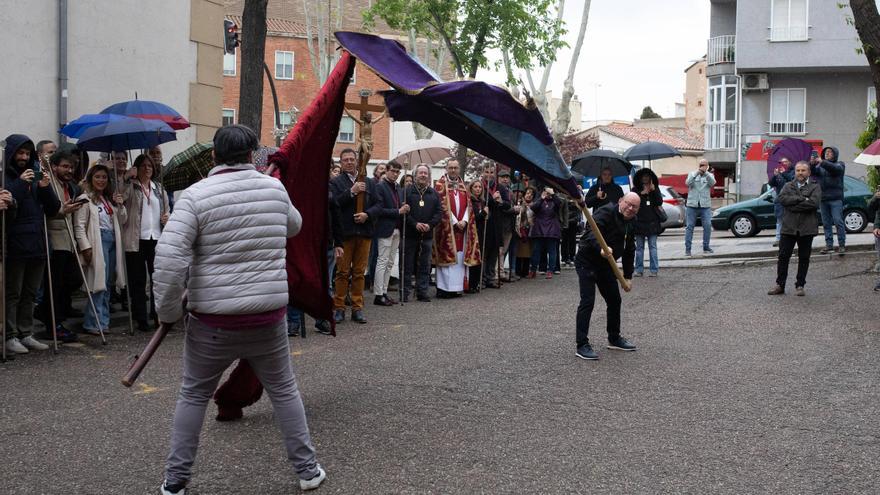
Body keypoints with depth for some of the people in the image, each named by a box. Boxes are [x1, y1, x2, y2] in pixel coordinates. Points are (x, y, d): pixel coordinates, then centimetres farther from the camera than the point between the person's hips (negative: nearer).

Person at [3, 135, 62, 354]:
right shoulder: (6, 177, -3)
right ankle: (10, 336, 4)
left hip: (36, 244, 6)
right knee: (12, 293, 0)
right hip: (14, 245, -6)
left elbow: (53, 209, 11)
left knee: (30, 294, 11)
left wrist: (45, 188, -6)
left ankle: (26, 334, 17)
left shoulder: (35, 175, 13)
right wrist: (20, 184, -22)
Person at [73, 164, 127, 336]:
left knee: (108, 283, 7)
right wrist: (85, 247, -16)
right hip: (98, 242, -8)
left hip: (112, 241, 8)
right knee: (100, 283, -11)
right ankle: (94, 323, -8)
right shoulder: (85, 199, -3)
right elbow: (79, 226, -9)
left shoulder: (109, 199, 20)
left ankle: (103, 320, 13)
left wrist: (121, 205, 4)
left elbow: (122, 221, 21)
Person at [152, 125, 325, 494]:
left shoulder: (196, 195, -10)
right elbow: (293, 226, 23)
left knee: (193, 395, 14)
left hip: (212, 320, -2)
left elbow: (169, 259, -17)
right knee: (284, 390, 17)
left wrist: (168, 311, -5)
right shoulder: (275, 188, 2)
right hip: (268, 316, 2)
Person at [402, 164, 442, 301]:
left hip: (427, 234, 3)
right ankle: (405, 292, 6)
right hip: (410, 233, -3)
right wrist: (415, 224, -16)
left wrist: (430, 224, -9)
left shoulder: (434, 194, 12)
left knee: (425, 265, 6)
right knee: (407, 264, 0)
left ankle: (422, 292, 12)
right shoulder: (407, 191, 1)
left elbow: (439, 212, 7)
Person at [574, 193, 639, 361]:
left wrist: (627, 276, 12)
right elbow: (592, 232, -35)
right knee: (587, 301, -13)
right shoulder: (606, 212, -18)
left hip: (606, 264, 9)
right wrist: (601, 248, -53)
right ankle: (582, 345, -10)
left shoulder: (631, 223, 9)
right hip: (587, 262, -9)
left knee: (614, 300, 14)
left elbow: (629, 251, 15)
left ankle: (614, 339, 32)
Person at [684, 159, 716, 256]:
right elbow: (688, 182, -9)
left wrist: (706, 172, -22)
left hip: (705, 205, 0)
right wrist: (696, 173, -19)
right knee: (689, 226, -2)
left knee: (707, 226, -7)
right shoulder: (692, 174, 10)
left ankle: (706, 247, 5)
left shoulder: (709, 175, 11)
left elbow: (712, 183, -11)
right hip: (692, 205, 0)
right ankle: (687, 249, 2)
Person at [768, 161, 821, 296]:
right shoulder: (788, 186, 13)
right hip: (788, 227, 1)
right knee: (783, 256, 2)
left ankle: (800, 285, 15)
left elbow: (814, 203, -14)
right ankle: (780, 285, 9)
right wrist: (802, 199, -15)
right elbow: (782, 199, -8)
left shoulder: (815, 187, 5)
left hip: (807, 228, -1)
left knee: (804, 258, 5)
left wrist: (793, 206, -12)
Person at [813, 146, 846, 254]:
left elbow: (835, 168, -18)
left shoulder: (839, 165, 5)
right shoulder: (820, 166, 18)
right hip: (823, 199, 5)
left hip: (835, 198, -4)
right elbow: (813, 171, -2)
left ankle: (842, 245, -3)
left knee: (838, 222, -8)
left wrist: (822, 162, -33)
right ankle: (829, 245, 10)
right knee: (826, 223, 5)